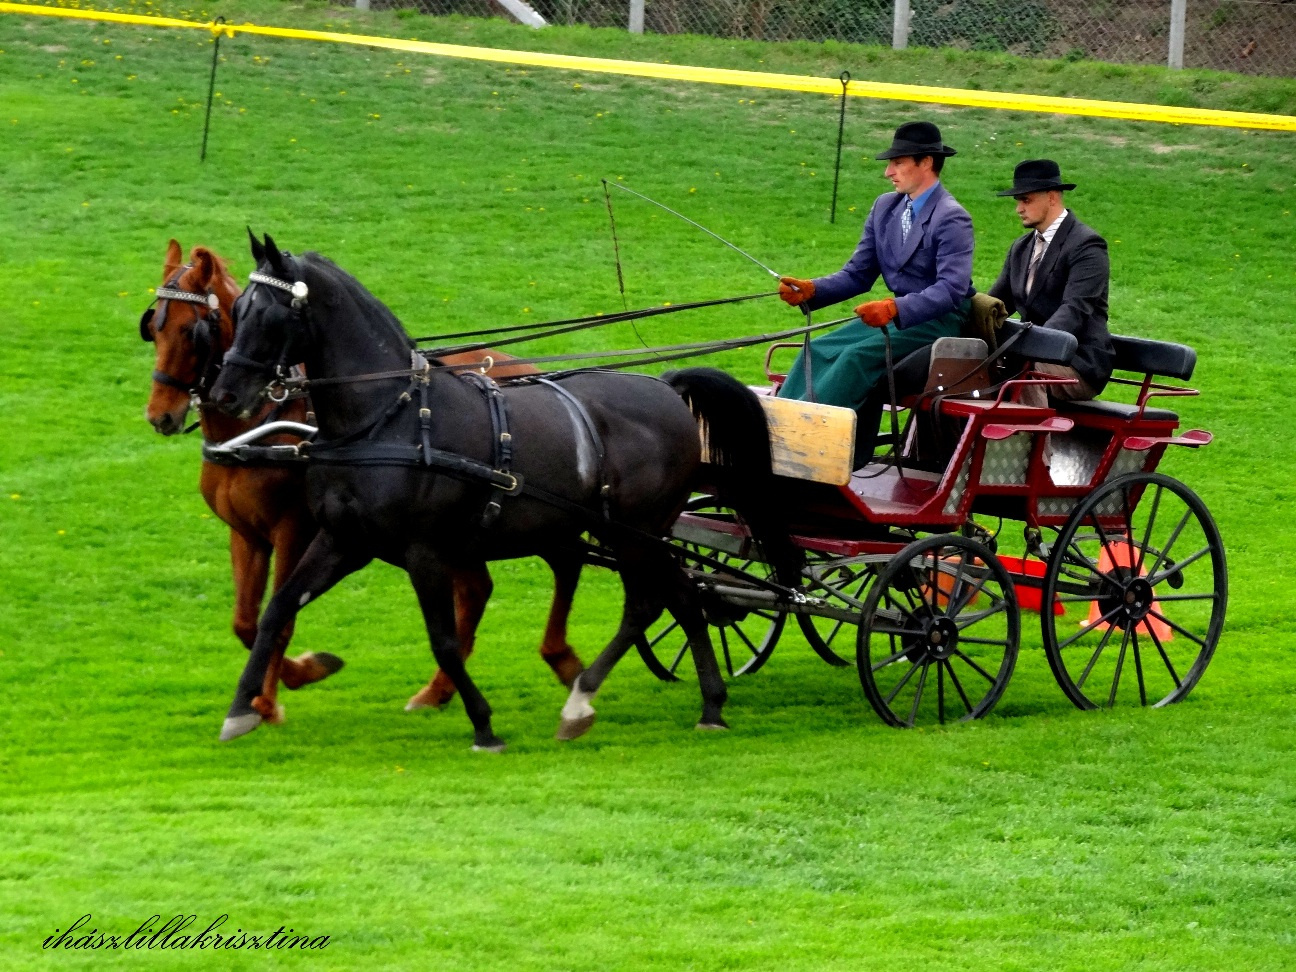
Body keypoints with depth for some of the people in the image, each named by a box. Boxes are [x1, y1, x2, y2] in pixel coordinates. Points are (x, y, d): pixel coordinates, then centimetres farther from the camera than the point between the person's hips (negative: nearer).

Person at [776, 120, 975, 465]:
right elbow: (858, 274, 11)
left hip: (938, 321, -8)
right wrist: (811, 290, -8)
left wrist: (896, 308, -40)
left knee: (859, 355, -29)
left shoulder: (951, 219, -14)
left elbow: (952, 288, -25)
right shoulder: (886, 207, 10)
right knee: (818, 351, -13)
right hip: (895, 314, 8)